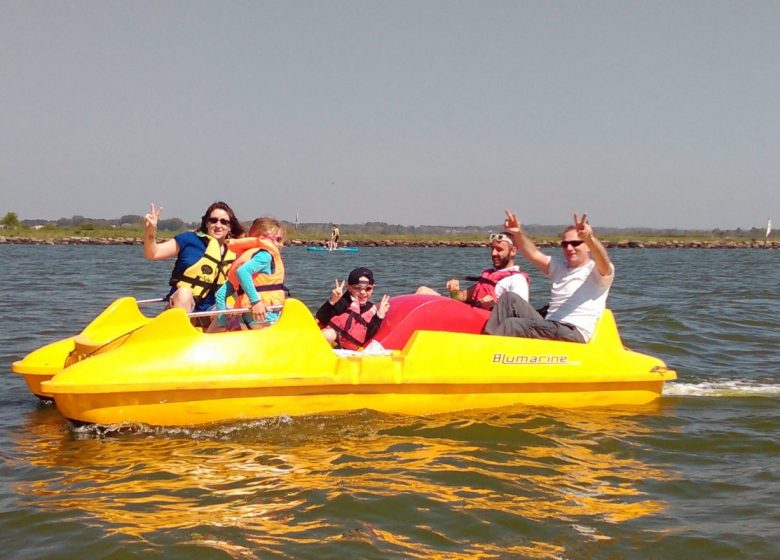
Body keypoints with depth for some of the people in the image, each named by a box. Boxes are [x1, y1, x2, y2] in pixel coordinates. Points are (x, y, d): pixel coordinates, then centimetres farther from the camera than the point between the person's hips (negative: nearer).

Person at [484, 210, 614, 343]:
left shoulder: (596, 271, 1)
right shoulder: (559, 266, 24)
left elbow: (603, 261, -23)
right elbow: (534, 254, 10)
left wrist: (590, 238, -45)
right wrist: (518, 233, -10)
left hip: (574, 334, -7)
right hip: (548, 328, 7)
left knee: (512, 325, -26)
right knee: (509, 298, -9)